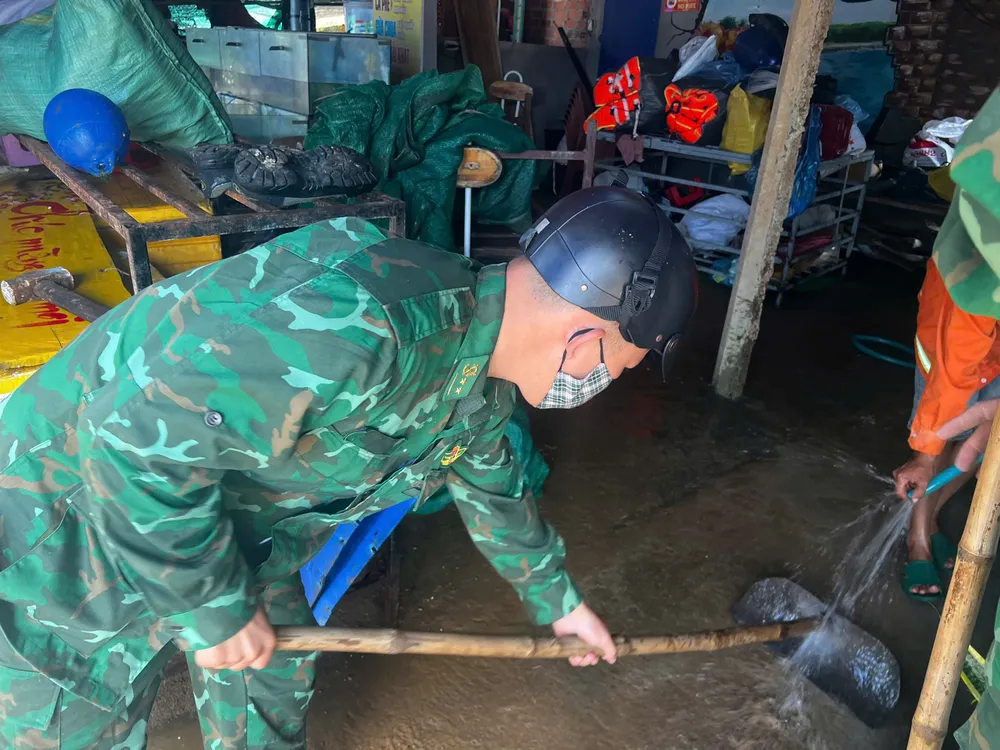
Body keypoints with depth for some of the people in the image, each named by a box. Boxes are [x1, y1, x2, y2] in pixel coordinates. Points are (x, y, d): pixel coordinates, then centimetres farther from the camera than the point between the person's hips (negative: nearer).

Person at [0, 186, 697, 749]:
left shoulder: (484, 375, -6)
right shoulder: (356, 325, -40)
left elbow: (491, 485, 13)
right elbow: (137, 432, -36)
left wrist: (558, 601, 26)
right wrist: (214, 608, -22)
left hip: (239, 525, 8)